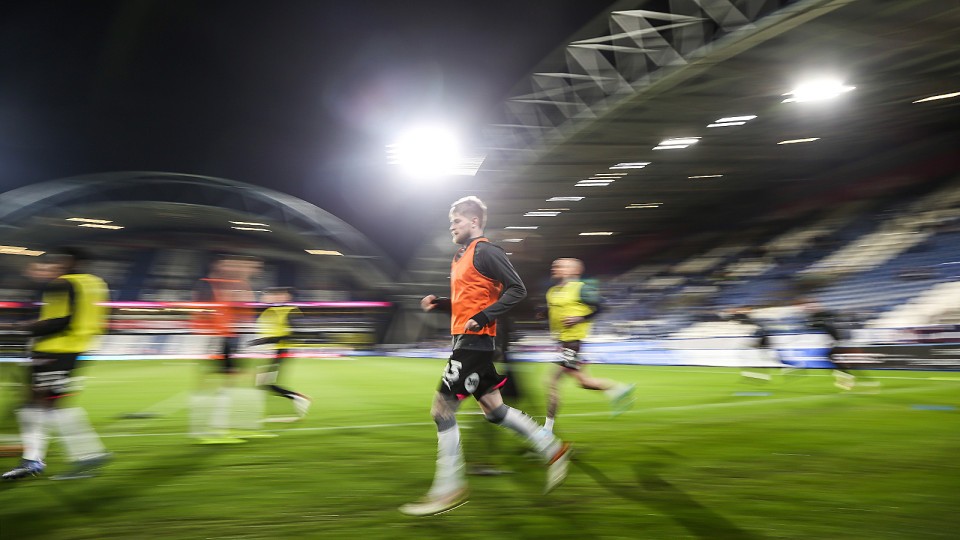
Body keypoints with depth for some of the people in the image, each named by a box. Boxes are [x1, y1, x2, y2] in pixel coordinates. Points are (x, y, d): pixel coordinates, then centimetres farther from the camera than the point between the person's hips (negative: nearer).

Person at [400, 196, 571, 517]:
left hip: (474, 342, -10)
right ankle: (553, 449, 23)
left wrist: (483, 317, -23)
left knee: (442, 410, -7)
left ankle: (448, 490, 4)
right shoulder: (462, 256, 18)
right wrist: (438, 304, 11)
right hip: (468, 342, 10)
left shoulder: (485, 251, -10)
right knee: (495, 410, 13)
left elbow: (517, 290, -16)